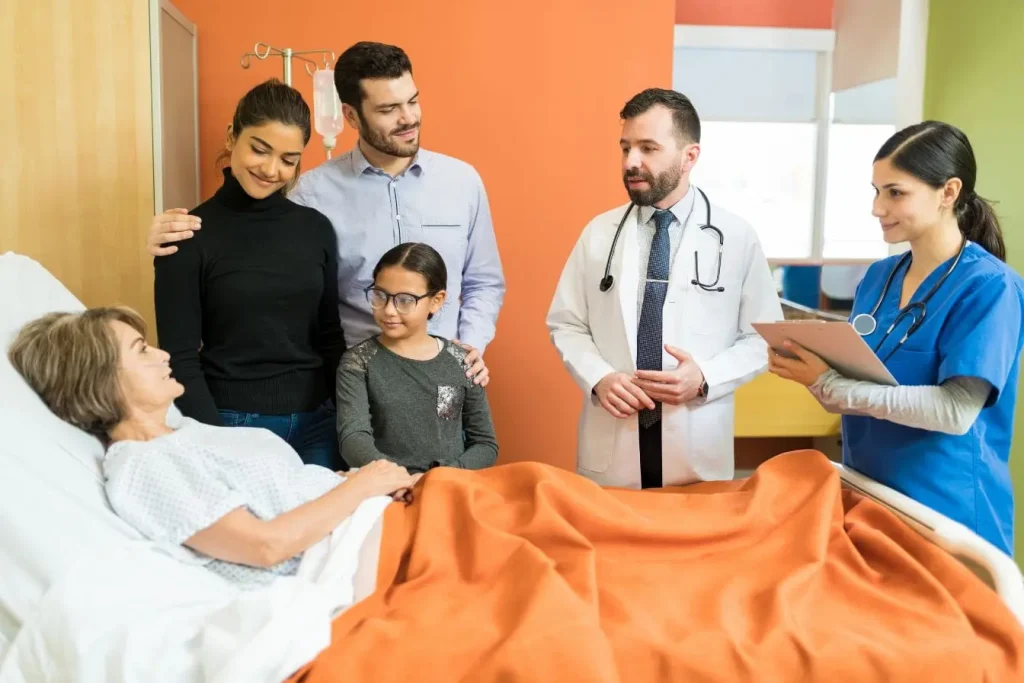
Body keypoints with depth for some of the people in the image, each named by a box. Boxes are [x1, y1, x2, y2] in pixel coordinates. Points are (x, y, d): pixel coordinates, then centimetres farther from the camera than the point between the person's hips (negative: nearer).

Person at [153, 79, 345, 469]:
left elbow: (329, 336, 9)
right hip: (232, 423, -3)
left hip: (315, 423, 4)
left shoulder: (316, 228, 2)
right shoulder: (190, 236, -8)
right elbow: (180, 358, -7)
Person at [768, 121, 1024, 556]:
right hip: (867, 492, 6)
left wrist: (831, 385, -26)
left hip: (946, 509, -6)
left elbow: (956, 411, -23)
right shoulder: (878, 276, 4)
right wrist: (811, 369, -13)